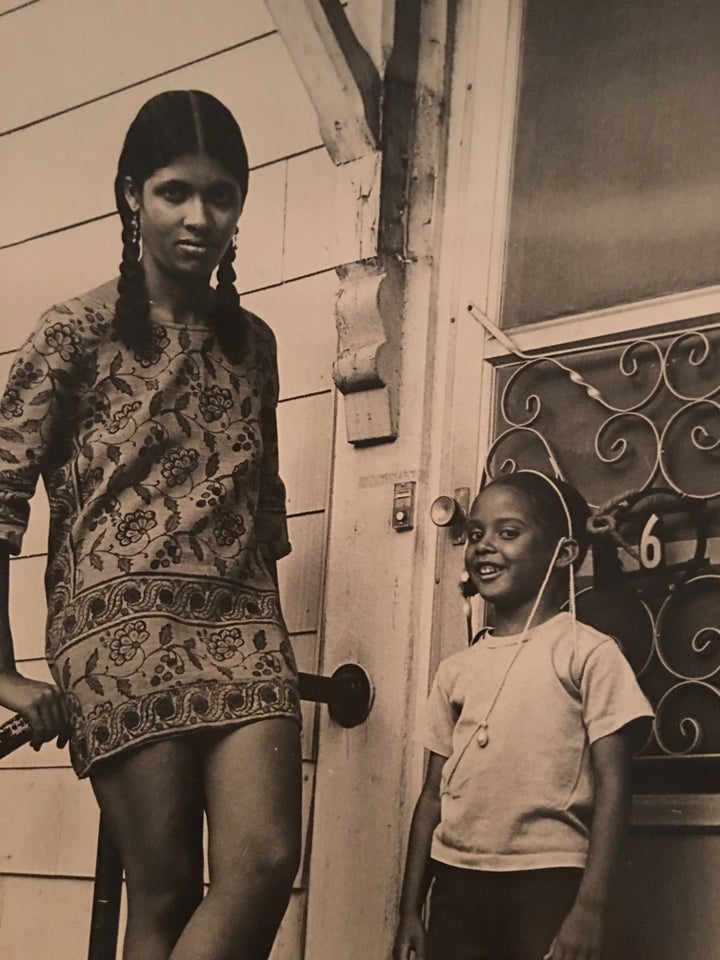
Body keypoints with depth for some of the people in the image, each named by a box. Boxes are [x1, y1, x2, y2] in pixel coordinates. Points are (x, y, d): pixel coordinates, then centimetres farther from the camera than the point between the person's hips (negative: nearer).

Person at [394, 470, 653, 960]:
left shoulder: (588, 653, -4)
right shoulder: (457, 669, 12)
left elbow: (613, 786, -8)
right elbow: (433, 794, 13)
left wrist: (590, 905, -15)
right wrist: (410, 908, 10)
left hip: (546, 883, -4)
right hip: (455, 882, 5)